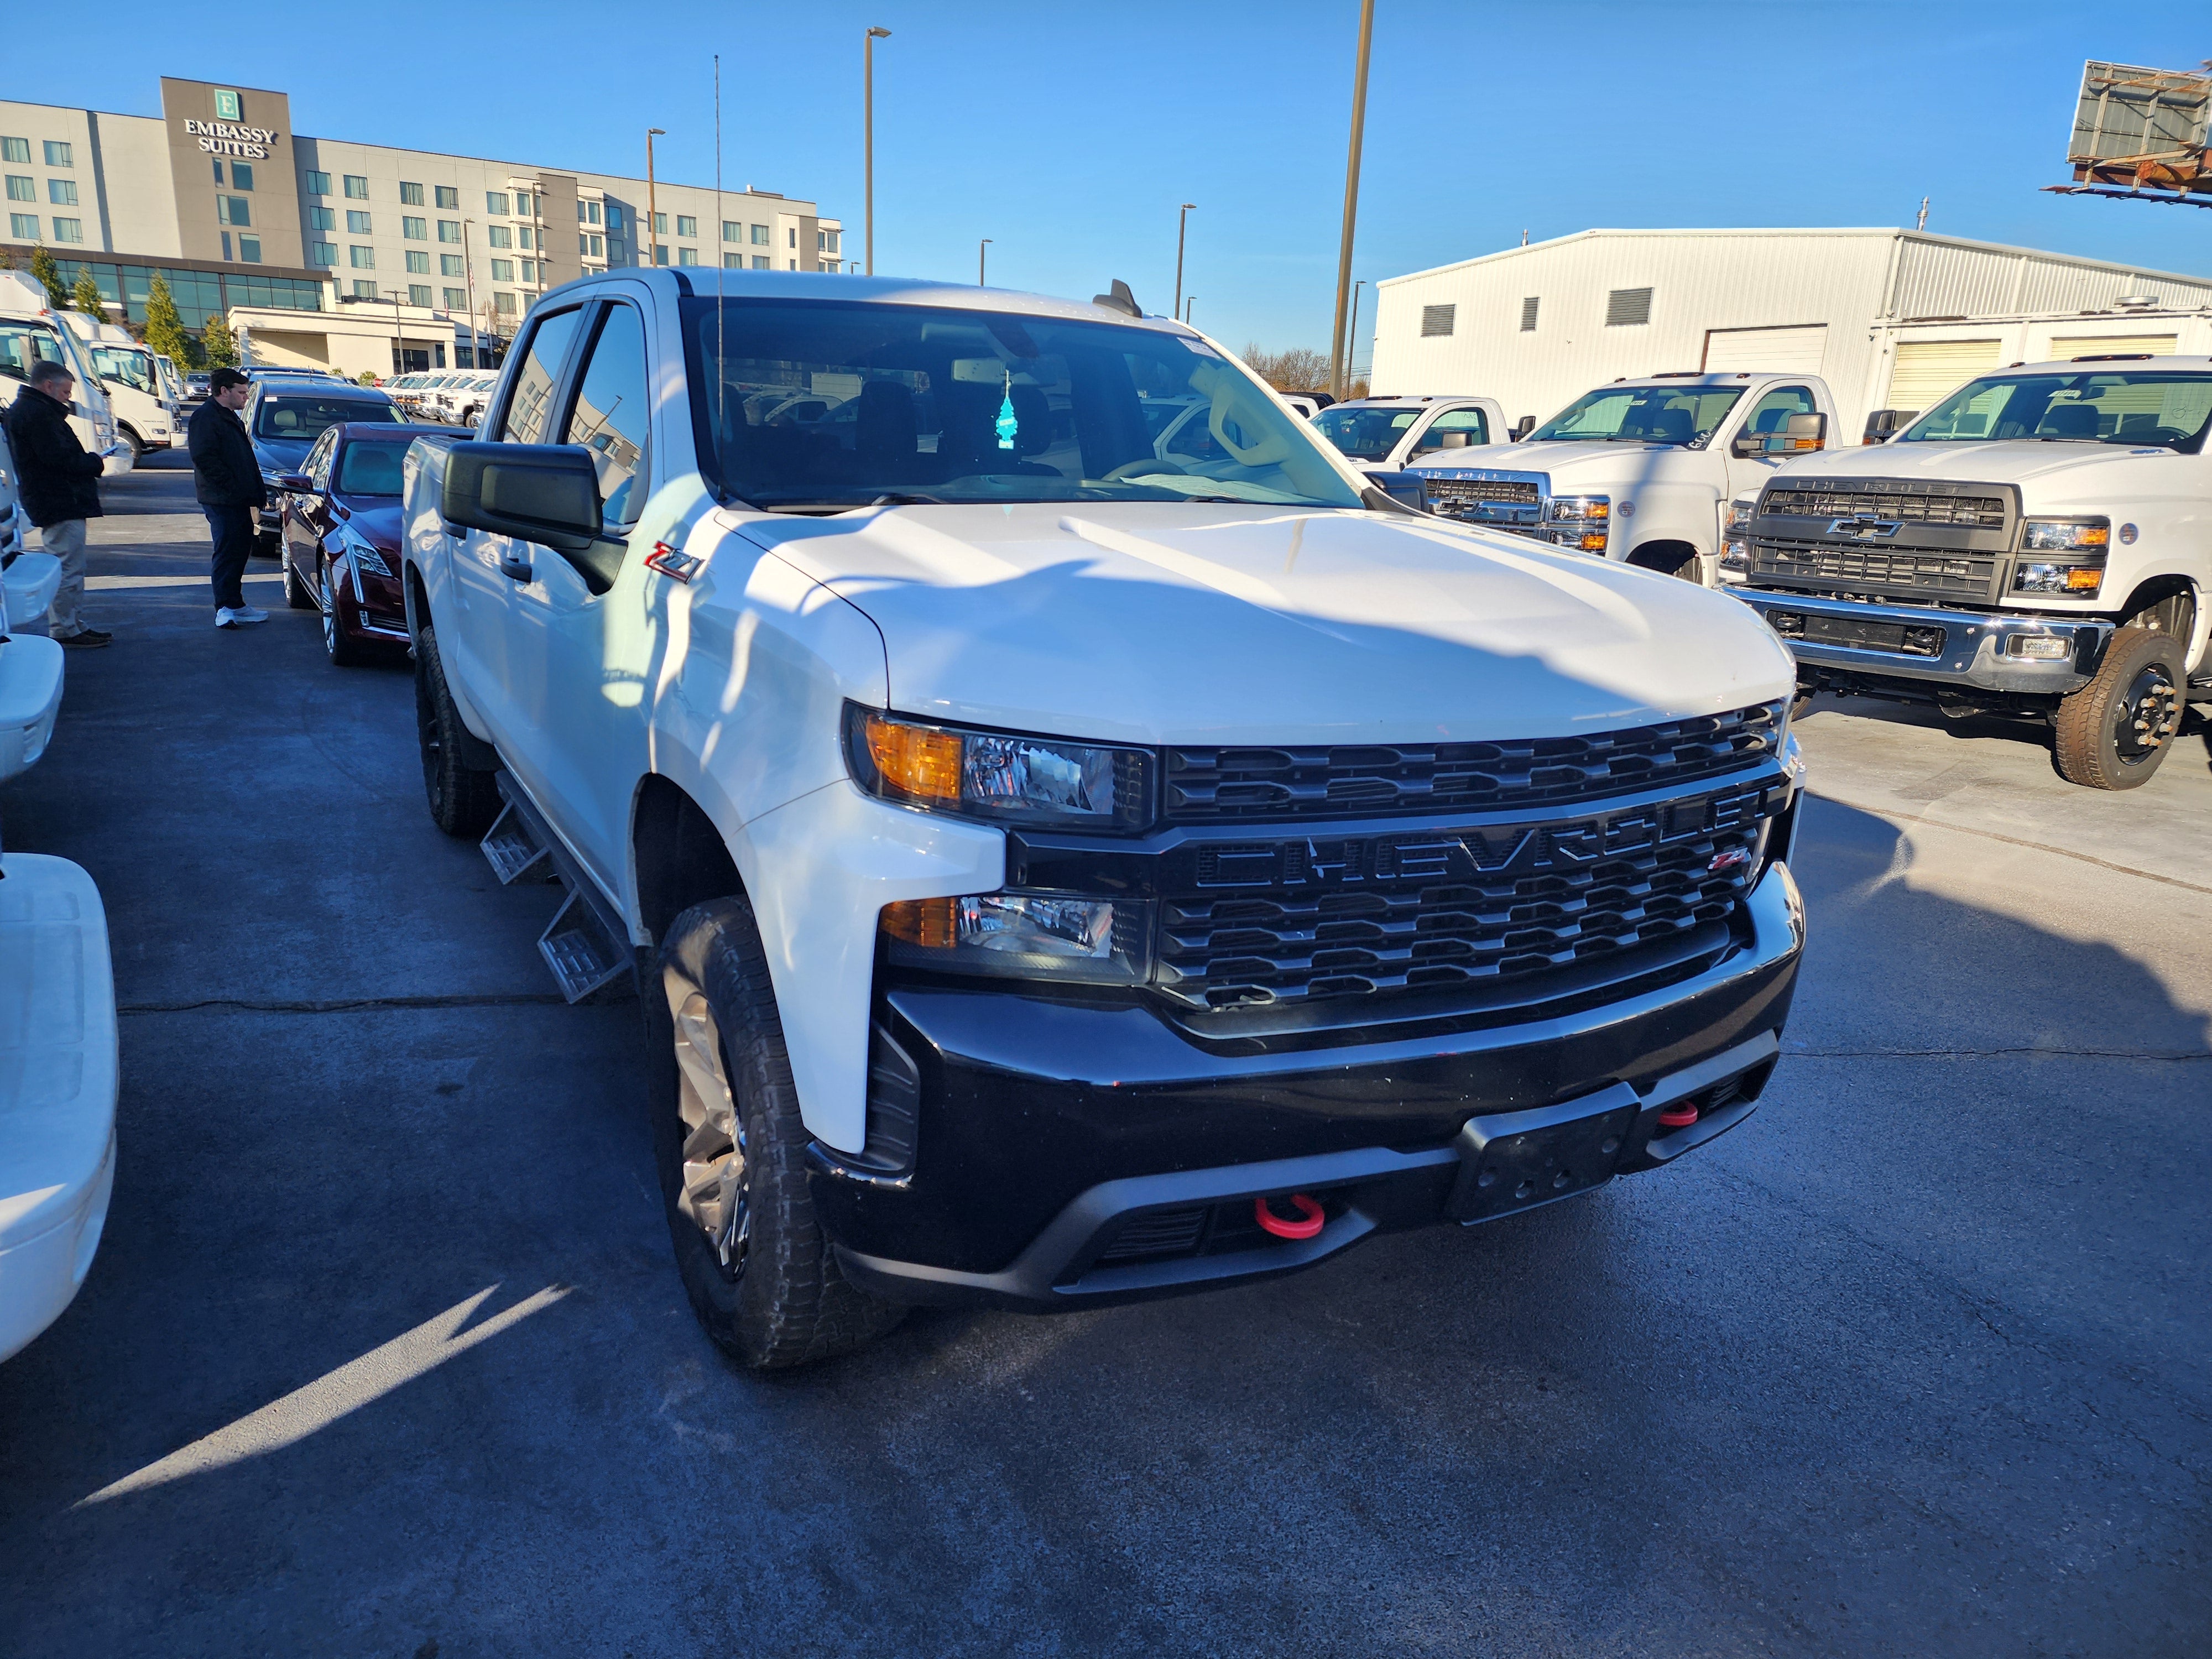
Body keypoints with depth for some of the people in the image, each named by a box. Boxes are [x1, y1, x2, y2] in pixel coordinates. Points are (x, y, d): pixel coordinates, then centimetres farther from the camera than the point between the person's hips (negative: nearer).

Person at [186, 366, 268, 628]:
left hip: (238, 499, 10)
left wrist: (258, 492, 17)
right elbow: (204, 457, -19)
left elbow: (244, 457, 26)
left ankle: (235, 604, 22)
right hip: (221, 499, -10)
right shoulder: (205, 417, -10)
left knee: (239, 550, 14)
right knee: (227, 552, -12)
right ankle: (227, 609, -13)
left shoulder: (229, 417, 22)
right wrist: (231, 486, -22)